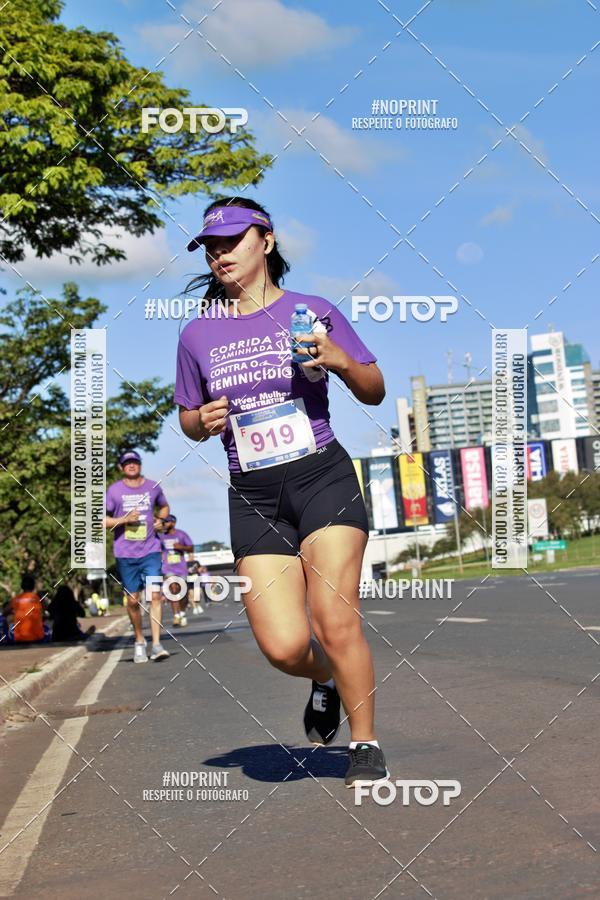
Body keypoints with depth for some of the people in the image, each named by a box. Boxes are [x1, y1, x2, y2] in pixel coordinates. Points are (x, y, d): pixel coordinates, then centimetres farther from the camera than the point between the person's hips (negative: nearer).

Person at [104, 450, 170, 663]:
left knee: (155, 594, -11)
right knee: (133, 600, 5)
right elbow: (102, 521, 0)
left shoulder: (153, 487, 7)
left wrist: (160, 520, 5)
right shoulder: (114, 490, 0)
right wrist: (125, 519, -14)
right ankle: (139, 642, 23)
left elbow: (164, 506, 26)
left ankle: (156, 644, -11)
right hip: (126, 554, -1)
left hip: (151, 551, 1)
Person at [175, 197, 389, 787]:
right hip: (253, 496, 2)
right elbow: (188, 418, 19)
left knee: (335, 621, -12)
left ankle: (365, 743, 12)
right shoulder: (197, 335, 9)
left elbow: (375, 392, 9)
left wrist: (341, 361, -11)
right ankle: (326, 679, 30)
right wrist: (204, 422, -5)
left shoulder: (314, 312, 3)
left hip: (323, 477, -2)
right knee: (283, 646, -8)